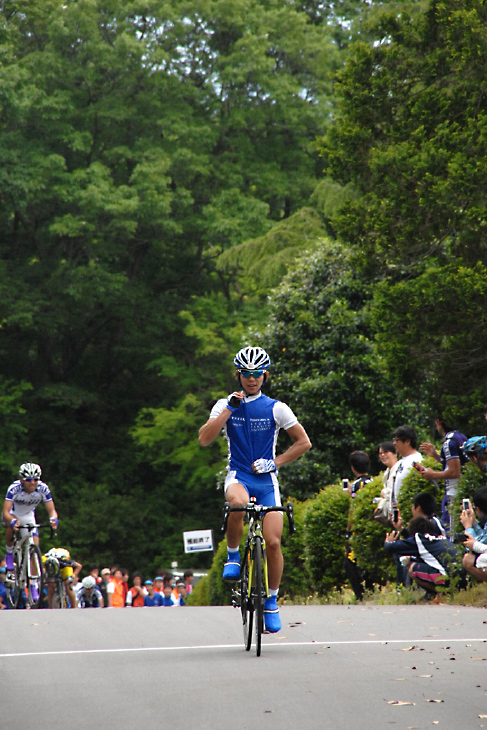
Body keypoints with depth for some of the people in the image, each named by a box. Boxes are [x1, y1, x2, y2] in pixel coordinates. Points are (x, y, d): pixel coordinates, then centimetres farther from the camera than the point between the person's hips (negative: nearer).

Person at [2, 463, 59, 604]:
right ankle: (9, 553, -8)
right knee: (11, 527, -38)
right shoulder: (14, 488, -32)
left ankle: (34, 586, 0)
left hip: (28, 517, 2)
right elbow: (5, 512, -37)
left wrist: (53, 518, -47)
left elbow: (51, 510, -24)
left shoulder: (43, 488, -26)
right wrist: (12, 522, -58)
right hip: (13, 514, -2)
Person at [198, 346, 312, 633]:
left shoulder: (276, 408, 3)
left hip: (267, 480, 1)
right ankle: (233, 555, -12)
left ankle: (272, 601, 8)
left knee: (273, 542, -12)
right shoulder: (225, 405, 5)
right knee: (238, 504, -38)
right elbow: (205, 439, -8)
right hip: (238, 477, 0)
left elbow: (304, 442, 7)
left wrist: (275, 462, -4)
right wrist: (229, 409, -13)